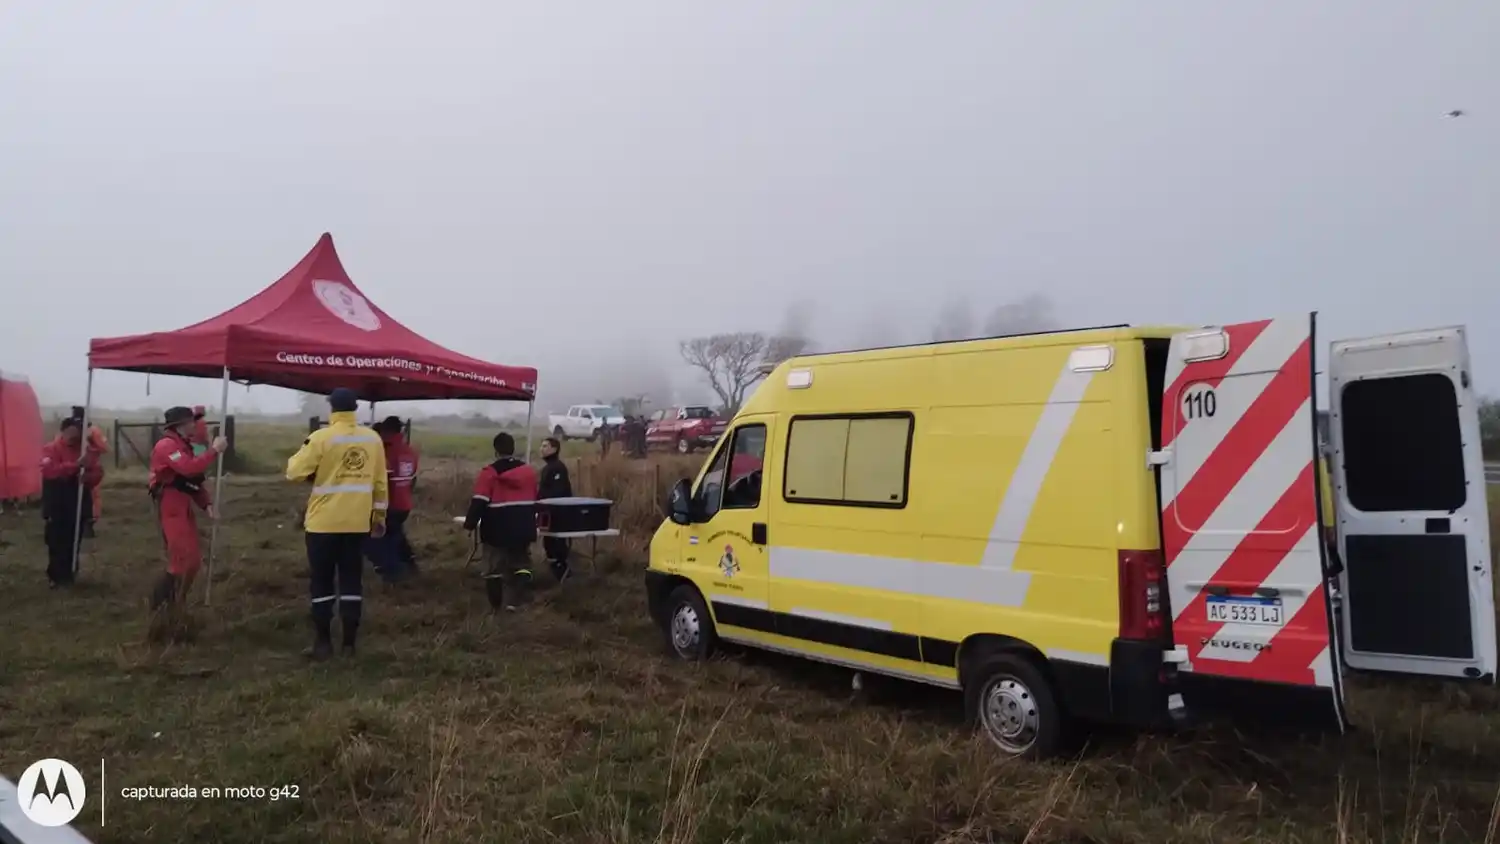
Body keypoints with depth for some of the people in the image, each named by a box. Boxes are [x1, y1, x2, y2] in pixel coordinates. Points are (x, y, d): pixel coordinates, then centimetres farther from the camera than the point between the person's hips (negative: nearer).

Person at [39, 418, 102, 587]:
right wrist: (75, 465, -33)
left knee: (74, 541, 8)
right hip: (56, 506, -3)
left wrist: (88, 477, -20)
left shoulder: (87, 450, 8)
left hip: (79, 505, 3)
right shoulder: (50, 449, -3)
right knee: (56, 542, -3)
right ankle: (56, 576, 8)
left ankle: (68, 574, 20)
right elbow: (49, 470, -22)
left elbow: (96, 474, 4)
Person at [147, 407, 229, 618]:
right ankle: (161, 607, -3)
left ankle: (173, 604, 23)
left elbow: (195, 479, 17)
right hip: (172, 510, -10)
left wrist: (207, 503, 4)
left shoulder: (184, 446, 19)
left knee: (192, 560, 12)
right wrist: (214, 450, -25)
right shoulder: (167, 445, -14)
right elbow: (189, 468, -31)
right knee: (183, 560, -13)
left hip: (185, 509, 10)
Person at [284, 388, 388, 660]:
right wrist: (379, 516, 14)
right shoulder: (373, 438, 2)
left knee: (322, 583, 7)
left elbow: (294, 472, -8)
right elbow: (380, 481, 6)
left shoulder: (321, 437, -11)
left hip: (324, 522, -3)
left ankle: (323, 643, 10)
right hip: (358, 522, 3)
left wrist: (300, 456, 14)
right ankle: (349, 643, 11)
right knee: (351, 581, 9)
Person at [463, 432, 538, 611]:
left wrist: (469, 524, -3)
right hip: (523, 529, 4)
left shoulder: (489, 473, -12)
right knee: (521, 564, 12)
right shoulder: (529, 471, 5)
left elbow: (478, 503, -15)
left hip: (497, 531, -3)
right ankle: (516, 601, 3)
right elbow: (534, 502, 16)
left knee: (495, 568, 8)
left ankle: (497, 604, 14)